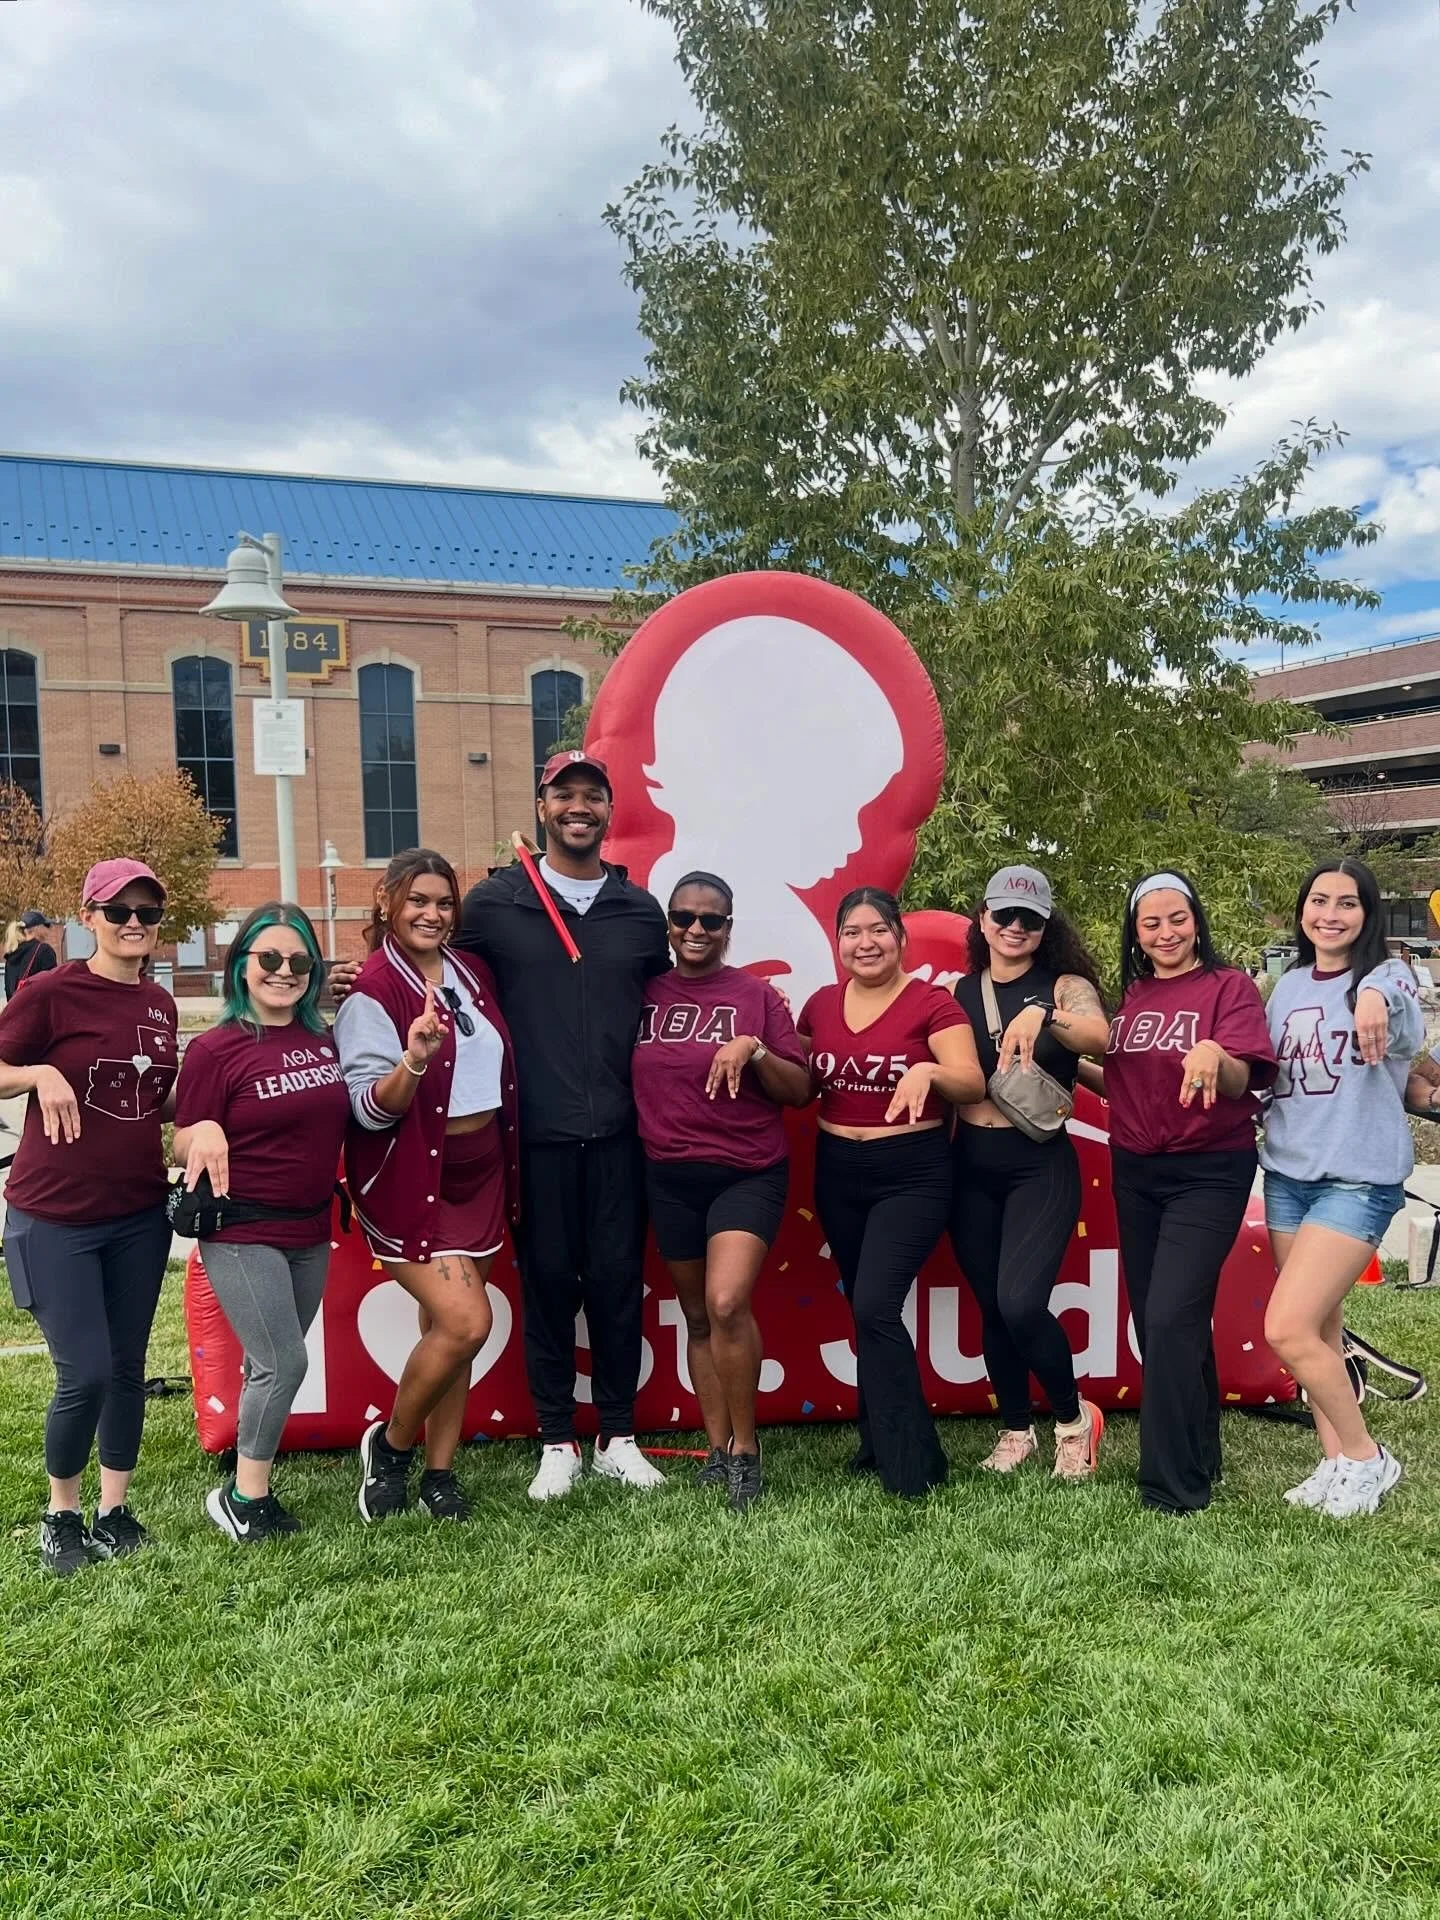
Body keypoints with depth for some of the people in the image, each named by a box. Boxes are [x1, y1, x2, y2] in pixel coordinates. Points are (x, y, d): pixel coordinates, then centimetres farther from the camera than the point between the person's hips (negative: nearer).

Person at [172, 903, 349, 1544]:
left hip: (310, 1232, 6)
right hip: (242, 1234, -6)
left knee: (269, 1365, 14)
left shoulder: (322, 1039, 5)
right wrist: (204, 1132, -30)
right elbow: (182, 1150, -9)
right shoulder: (215, 1048, -11)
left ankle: (249, 1490, 30)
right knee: (284, 1362, -8)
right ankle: (241, 1497, 13)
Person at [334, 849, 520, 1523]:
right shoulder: (372, 992, -13)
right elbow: (370, 1110, -18)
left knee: (445, 1327, 11)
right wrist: (413, 1060, -35)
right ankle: (389, 1444, 10)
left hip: (478, 1170, 6)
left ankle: (439, 1473, 22)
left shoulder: (472, 973, 6)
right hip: (411, 1178, -6)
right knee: (466, 1321, -14)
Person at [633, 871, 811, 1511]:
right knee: (697, 1317, 11)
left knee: (727, 1304, -19)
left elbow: (801, 1091, -3)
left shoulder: (756, 994, -2)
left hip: (748, 1173, -3)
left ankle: (746, 1448, -2)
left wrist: (754, 1050, -17)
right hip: (670, 1177, 3)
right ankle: (717, 1448, 25)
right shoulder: (643, 993, 4)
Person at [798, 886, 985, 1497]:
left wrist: (929, 1069, -36)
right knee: (865, 1311, 13)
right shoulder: (820, 1006, 6)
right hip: (837, 1171, 6)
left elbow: (973, 1083, -16)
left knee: (875, 1307, -14)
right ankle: (881, 1440, 28)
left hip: (911, 1173, -5)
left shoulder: (932, 1003, -9)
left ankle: (910, 1465, 0)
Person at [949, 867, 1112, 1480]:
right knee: (991, 1308, 11)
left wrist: (1041, 1015, -42)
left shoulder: (1065, 985, -3)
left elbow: (1099, 1037, -24)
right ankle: (1016, 1430, 31)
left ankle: (1074, 1417, 12)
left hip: (1040, 1166, -4)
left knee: (1020, 1303, -15)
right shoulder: (960, 992, 8)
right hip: (970, 1169, 4)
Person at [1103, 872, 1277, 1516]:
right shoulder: (1129, 995, 10)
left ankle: (1174, 1485, -2)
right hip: (1135, 1172, 6)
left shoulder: (1229, 986, -6)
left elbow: (1242, 1081, -18)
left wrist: (1214, 1057, -39)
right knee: (1153, 1320, 11)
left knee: (1171, 1319, -13)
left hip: (1208, 1174, -6)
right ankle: (1198, 1454, 29)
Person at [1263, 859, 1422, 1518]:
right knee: (1318, 1327, 10)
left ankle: (1365, 1456, 8)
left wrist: (1378, 1001, -57)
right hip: (1287, 1173, 6)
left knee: (1287, 1329, -12)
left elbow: (1405, 1023, -33)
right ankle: (1336, 1463, 23)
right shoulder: (1287, 985, 11)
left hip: (1359, 1180, -6)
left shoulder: (1385, 975, -8)